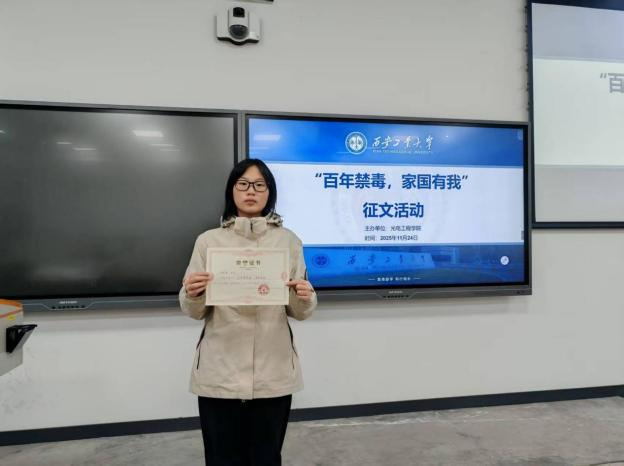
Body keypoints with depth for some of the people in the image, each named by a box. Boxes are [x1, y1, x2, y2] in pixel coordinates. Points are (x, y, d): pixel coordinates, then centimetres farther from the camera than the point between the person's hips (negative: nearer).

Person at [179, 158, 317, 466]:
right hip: (220, 372, 0)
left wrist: (304, 299, -17)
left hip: (273, 372, 1)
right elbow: (194, 312, 4)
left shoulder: (289, 241, 4)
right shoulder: (208, 241, 3)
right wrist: (193, 295, -17)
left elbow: (299, 313, 4)